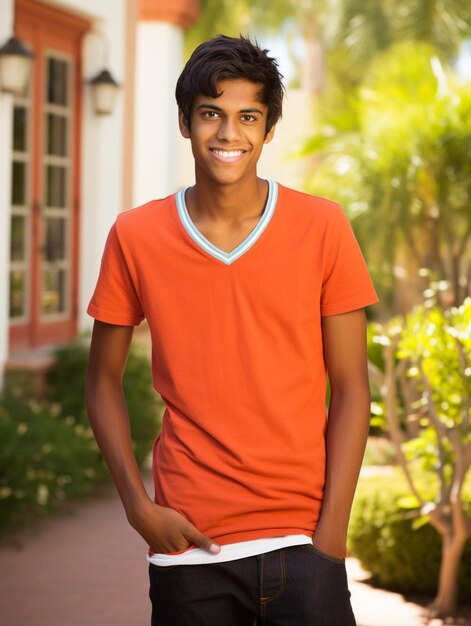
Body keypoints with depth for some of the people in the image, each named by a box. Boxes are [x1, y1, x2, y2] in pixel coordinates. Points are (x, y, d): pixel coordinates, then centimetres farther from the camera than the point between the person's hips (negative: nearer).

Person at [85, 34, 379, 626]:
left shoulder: (323, 228, -1)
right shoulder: (134, 237, 0)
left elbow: (350, 388, 0)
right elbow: (103, 381, 7)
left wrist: (332, 531, -6)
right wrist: (139, 506, -3)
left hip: (301, 539, 0)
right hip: (188, 542, 1)